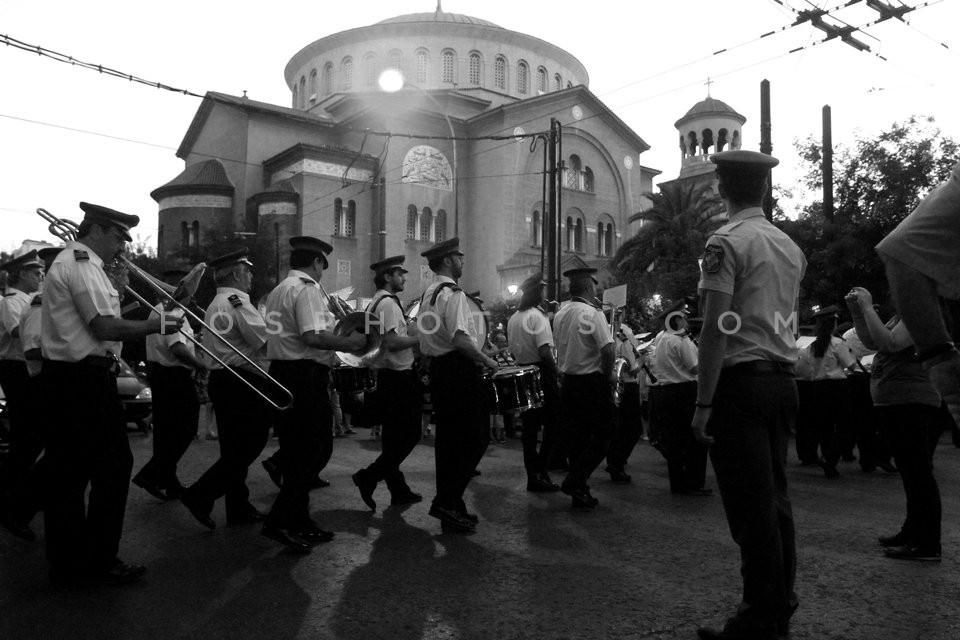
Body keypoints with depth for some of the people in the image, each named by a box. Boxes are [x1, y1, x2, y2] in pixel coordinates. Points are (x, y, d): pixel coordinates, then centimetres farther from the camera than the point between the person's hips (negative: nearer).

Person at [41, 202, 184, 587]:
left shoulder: (68, 262, 21)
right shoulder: (82, 265, -13)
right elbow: (105, 327, -21)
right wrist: (156, 326, -10)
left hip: (63, 379, 11)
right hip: (86, 379, -10)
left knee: (69, 472, 13)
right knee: (112, 468, -1)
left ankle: (67, 564, 21)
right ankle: (98, 564, 8)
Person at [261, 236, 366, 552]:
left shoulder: (277, 291, 19)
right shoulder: (307, 289, -11)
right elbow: (313, 336, -23)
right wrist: (349, 342, -11)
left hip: (280, 372, 10)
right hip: (306, 375, -10)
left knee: (295, 451, 14)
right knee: (316, 449, -3)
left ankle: (297, 522, 21)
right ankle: (281, 521, -4)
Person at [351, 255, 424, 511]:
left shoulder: (375, 302, 16)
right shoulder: (388, 303, -15)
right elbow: (392, 342, -25)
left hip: (384, 376, 10)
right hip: (397, 377, -10)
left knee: (394, 436, 14)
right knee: (409, 434, -3)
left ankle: (399, 490, 22)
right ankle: (369, 477, -4)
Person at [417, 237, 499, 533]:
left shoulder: (428, 294, 15)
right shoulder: (453, 293, -14)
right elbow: (460, 339, -24)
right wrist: (485, 359, -11)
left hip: (437, 370, 10)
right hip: (459, 370, -10)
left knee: (448, 439, 13)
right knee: (476, 438, -3)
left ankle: (450, 508, 20)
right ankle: (447, 501, -4)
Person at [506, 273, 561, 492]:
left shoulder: (512, 318, 10)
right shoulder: (538, 316, -14)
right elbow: (545, 351, -21)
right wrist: (556, 375, -14)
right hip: (542, 374, -8)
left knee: (530, 426, 11)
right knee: (552, 425, 1)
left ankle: (531, 475, 15)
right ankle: (540, 472, -2)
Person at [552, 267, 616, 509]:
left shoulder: (560, 314, 7)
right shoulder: (592, 312, -15)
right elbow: (607, 348, -20)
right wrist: (609, 374, -8)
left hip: (567, 381, 7)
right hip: (592, 381, -7)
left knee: (574, 436, 12)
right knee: (602, 434, 4)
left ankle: (579, 493, 18)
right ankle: (575, 481, -5)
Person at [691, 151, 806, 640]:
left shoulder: (727, 242, -9)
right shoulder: (791, 247, 15)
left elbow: (716, 328, -15)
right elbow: (787, 321, 14)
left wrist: (703, 404, -15)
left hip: (741, 380, -8)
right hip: (784, 380, 8)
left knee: (750, 506, -2)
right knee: (775, 497, 14)